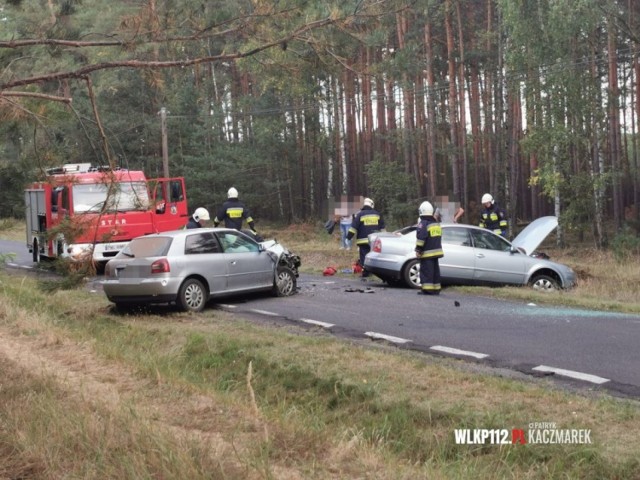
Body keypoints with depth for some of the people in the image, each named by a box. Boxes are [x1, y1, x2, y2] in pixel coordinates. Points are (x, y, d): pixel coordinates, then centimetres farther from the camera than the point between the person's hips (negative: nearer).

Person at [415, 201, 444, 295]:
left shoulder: (423, 223, -13)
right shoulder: (436, 223, 16)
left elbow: (421, 238, -19)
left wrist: (418, 250, -15)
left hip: (427, 253, -8)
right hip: (436, 251, 8)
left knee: (426, 271, -8)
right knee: (435, 271, 12)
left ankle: (427, 289, -12)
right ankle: (436, 289, 14)